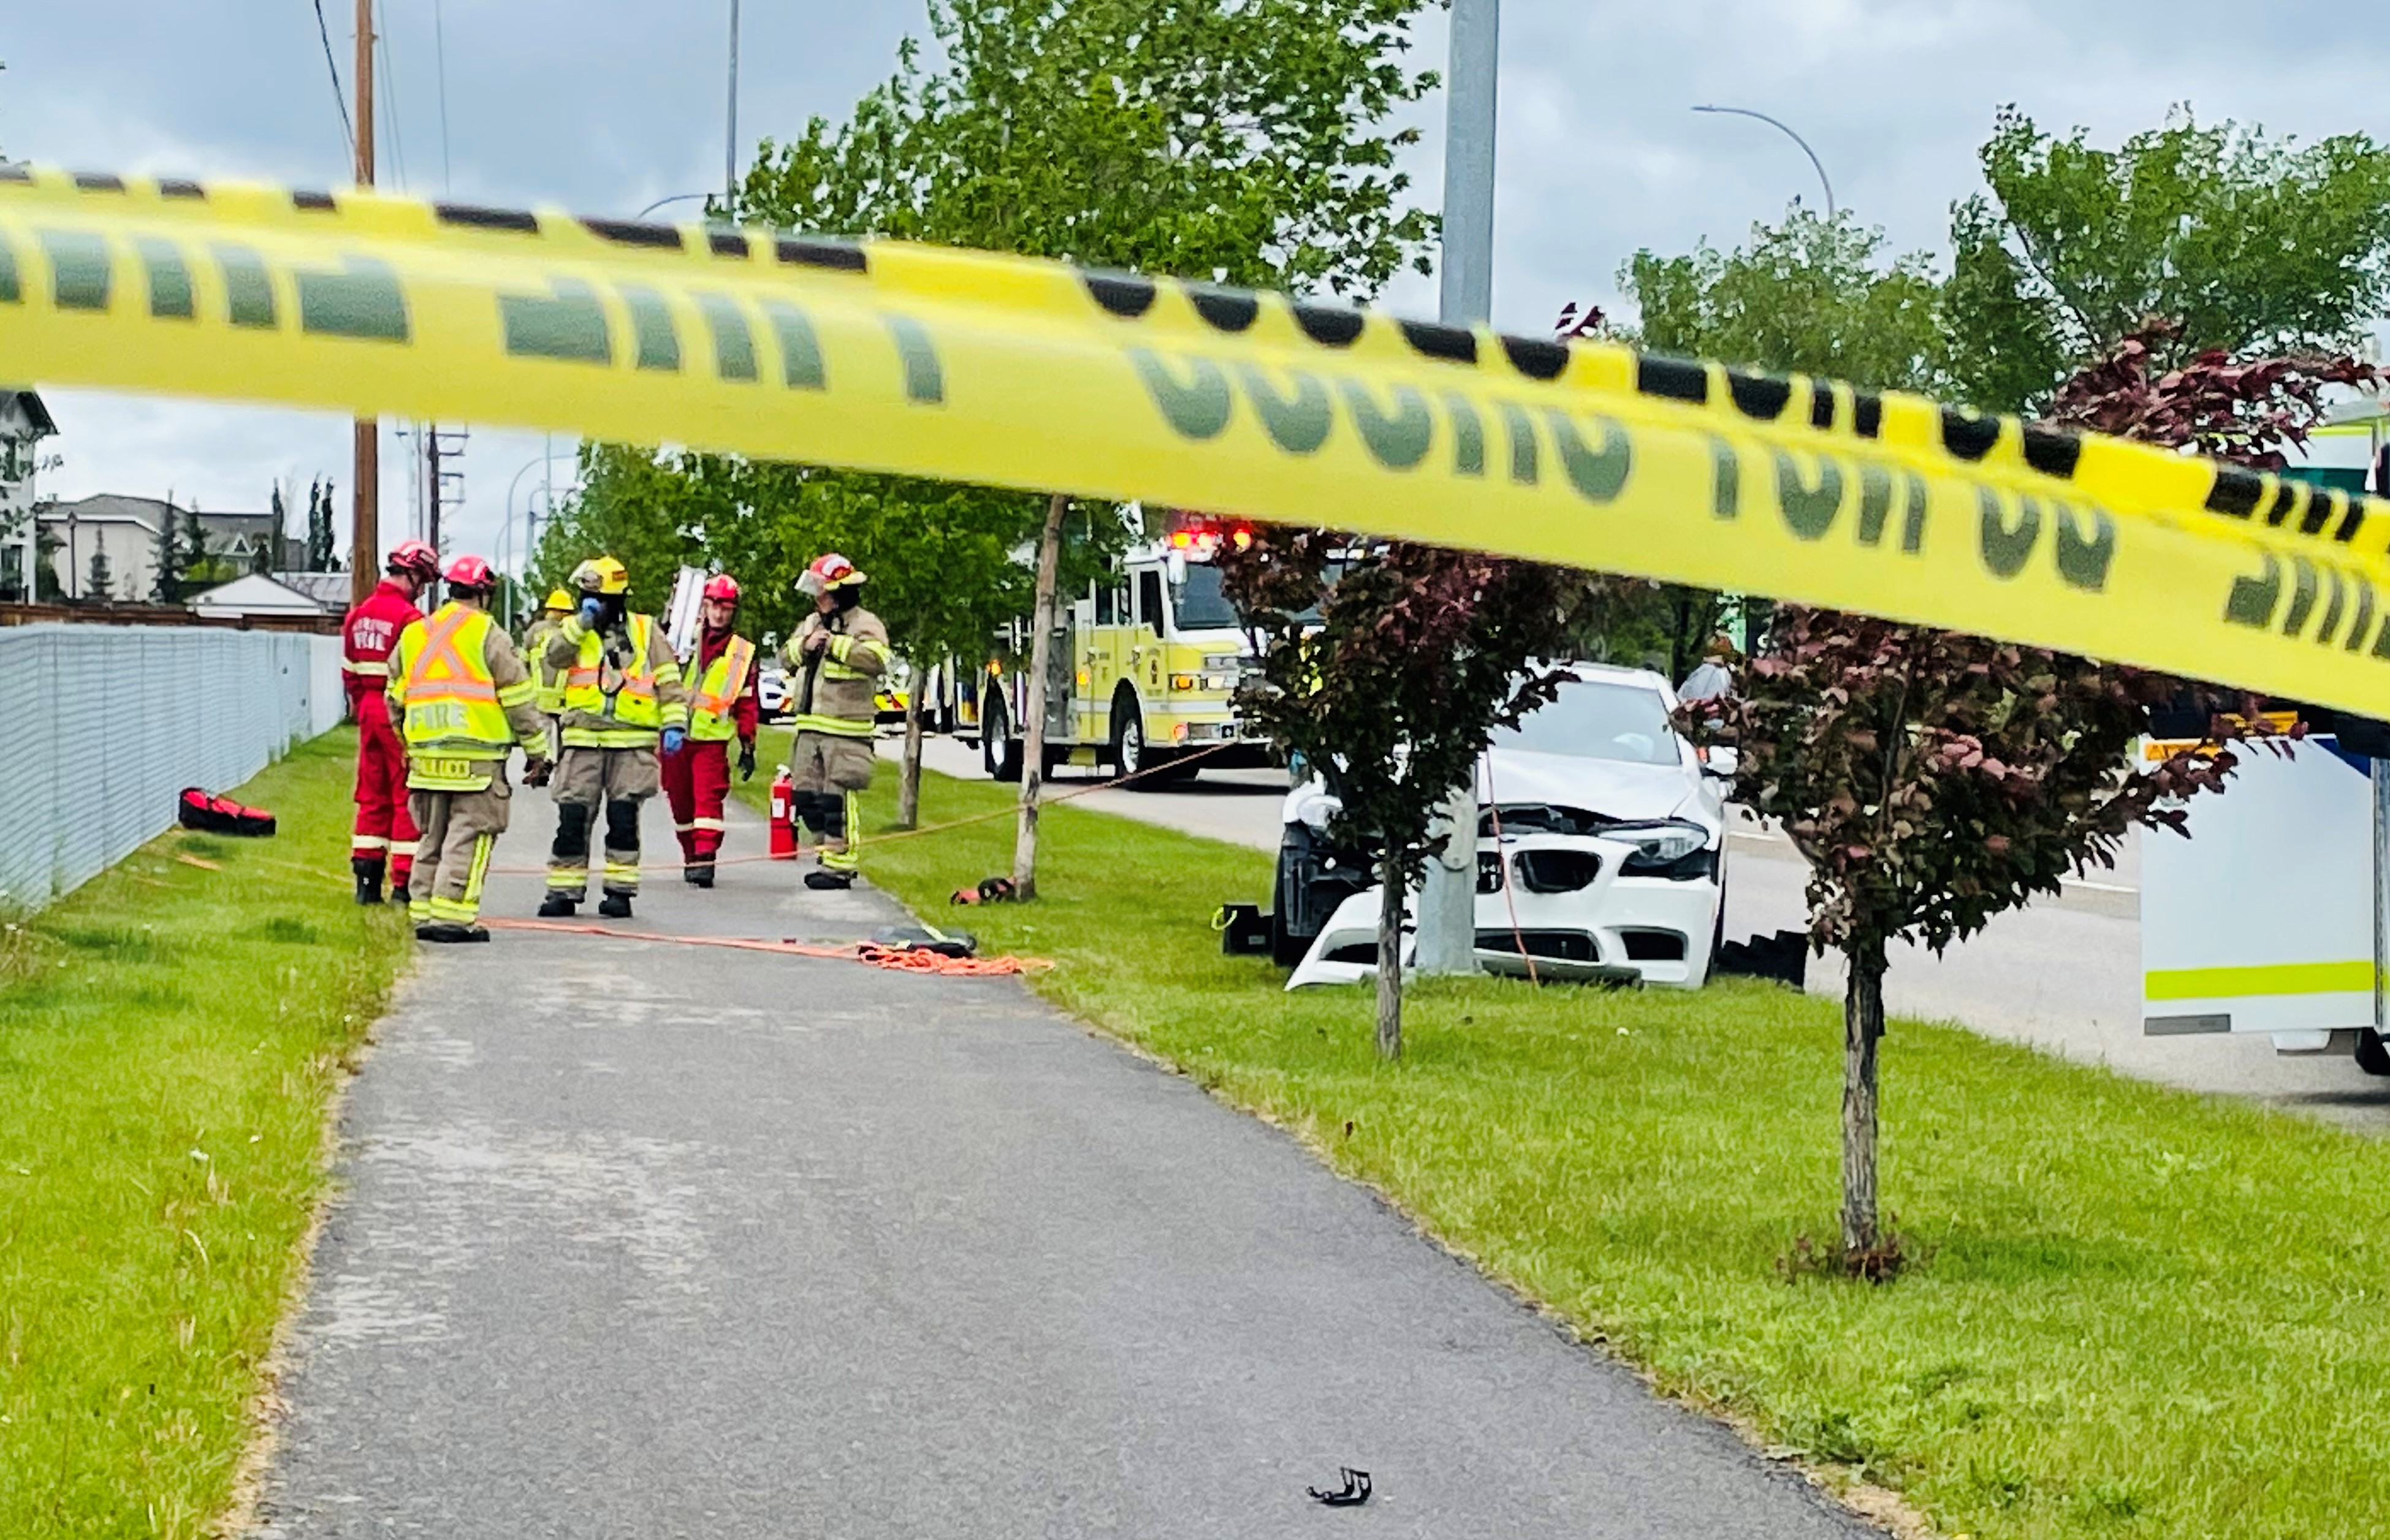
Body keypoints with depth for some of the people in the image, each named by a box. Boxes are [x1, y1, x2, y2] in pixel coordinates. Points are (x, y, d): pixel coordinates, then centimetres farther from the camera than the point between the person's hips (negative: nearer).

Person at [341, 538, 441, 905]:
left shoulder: (358, 614, 11)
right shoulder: (409, 617, -14)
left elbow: (349, 672, 16)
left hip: (369, 710, 8)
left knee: (373, 796, 13)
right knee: (407, 796, -2)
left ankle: (367, 882, 14)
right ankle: (404, 882, -2)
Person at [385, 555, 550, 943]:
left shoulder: (413, 635, 14)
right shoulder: (487, 634, -5)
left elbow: (396, 699, 21)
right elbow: (517, 697, -5)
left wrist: (409, 744, 31)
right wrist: (536, 748, 2)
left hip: (426, 752, 6)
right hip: (476, 755, -6)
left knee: (433, 835, 15)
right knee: (469, 836, -4)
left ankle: (424, 913, 15)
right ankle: (452, 914, -10)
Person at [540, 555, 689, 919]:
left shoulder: (646, 631, 7)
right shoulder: (575, 630, 12)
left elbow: (669, 681, 6)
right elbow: (556, 656, -8)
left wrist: (674, 723, -3)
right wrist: (581, 624, -16)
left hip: (632, 742, -2)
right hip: (584, 740, 2)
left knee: (623, 818, -2)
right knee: (572, 817, -1)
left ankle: (620, 891, 4)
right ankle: (564, 890, 5)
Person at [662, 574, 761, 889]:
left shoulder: (743, 653, 7)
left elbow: (748, 704, 9)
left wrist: (748, 746, 6)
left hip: (713, 739, -1)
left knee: (708, 799, -13)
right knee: (681, 801, 9)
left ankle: (705, 860, -17)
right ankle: (690, 856, 22)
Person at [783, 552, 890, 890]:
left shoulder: (865, 624, -5)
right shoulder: (811, 623, 20)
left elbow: (876, 659, -22)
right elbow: (786, 655, 16)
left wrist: (835, 644, -19)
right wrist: (804, 645, -4)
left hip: (845, 729, -8)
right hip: (809, 727, 8)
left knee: (837, 798, -10)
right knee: (806, 796, 10)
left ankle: (839, 867, -6)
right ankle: (829, 855, 21)